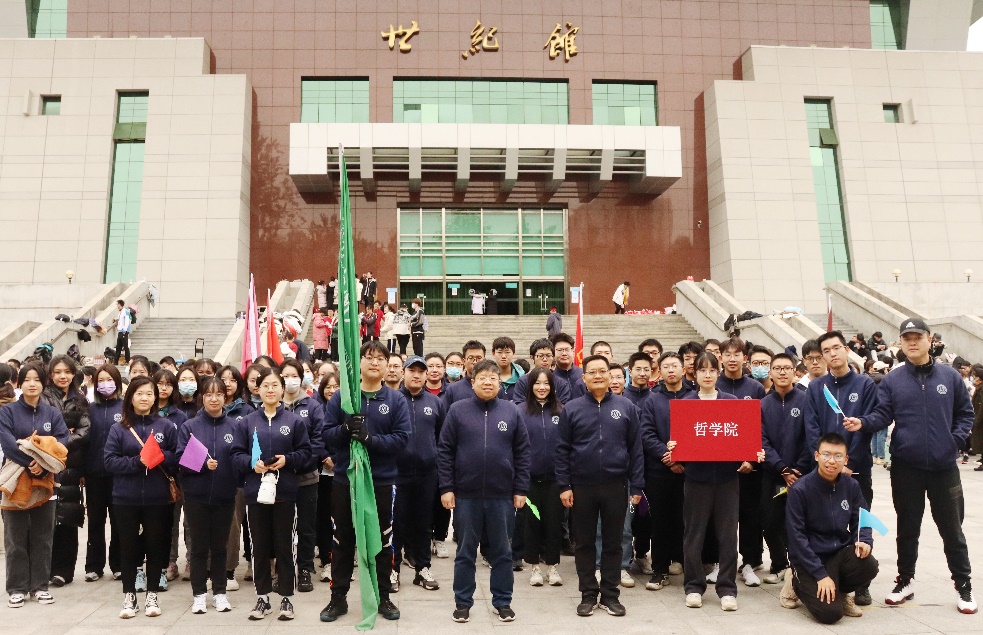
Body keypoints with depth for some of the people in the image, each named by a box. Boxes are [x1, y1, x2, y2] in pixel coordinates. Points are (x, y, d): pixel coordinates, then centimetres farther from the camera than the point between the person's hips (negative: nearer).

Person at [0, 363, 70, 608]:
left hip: (44, 480, 2)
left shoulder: (53, 413, 6)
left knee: (42, 536, 7)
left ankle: (40, 585, 17)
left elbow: (62, 442, -5)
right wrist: (29, 462, -25)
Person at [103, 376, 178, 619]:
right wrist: (137, 461, -18)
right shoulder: (119, 428, 2)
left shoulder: (166, 426, 2)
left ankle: (152, 595, 21)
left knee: (155, 545, 8)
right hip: (126, 498, 0)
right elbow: (110, 461, -5)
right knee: (129, 547, 8)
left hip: (158, 498, 0)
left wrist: (160, 456, -18)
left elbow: (178, 458, 1)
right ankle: (129, 596, 21)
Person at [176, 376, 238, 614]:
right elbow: (180, 459, -4)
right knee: (199, 546, 8)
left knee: (220, 546, 11)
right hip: (196, 495, 0)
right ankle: (199, 594, 21)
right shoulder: (189, 426, 0)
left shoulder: (234, 426, 0)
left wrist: (239, 484, -11)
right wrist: (202, 464, -19)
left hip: (225, 496, 1)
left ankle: (219, 592, 24)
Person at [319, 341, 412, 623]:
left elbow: (402, 438, -10)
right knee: (343, 541, 12)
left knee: (382, 541, 12)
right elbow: (326, 435, -3)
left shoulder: (396, 400, -2)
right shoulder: (341, 396, 0)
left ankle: (383, 596, 28)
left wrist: (369, 438, -23)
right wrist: (345, 429, -23)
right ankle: (338, 597, 27)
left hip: (381, 482, 0)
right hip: (344, 480, 1)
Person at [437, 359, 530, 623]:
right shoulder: (458, 410, -2)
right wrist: (446, 488, -5)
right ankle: (463, 602, 24)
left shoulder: (511, 411, 2)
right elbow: (444, 451, -1)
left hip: (502, 495, 1)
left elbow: (522, 452, 4)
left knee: (502, 552, 12)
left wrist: (521, 489, 1)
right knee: (465, 552, 11)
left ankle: (503, 601, 26)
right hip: (465, 495, -1)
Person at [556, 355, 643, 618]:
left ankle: (610, 594, 23)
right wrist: (564, 486, -5)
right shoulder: (572, 408, 0)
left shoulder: (626, 407, 2)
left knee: (613, 542, 10)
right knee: (584, 543, 10)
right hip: (581, 487, 0)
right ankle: (588, 594, 23)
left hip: (616, 486, 0)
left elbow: (636, 449, 2)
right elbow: (562, 450, 0)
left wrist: (636, 486, -1)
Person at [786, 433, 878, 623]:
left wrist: (864, 542, -16)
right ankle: (799, 584, 14)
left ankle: (841, 592, 7)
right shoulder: (800, 490, -15)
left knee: (869, 566, -27)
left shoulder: (852, 486, -1)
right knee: (830, 612, -21)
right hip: (810, 558, -5)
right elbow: (797, 537, -14)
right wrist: (821, 575, -17)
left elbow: (860, 522, 8)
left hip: (840, 553, 5)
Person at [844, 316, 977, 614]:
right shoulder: (892, 380, 1)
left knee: (951, 528, 10)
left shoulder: (950, 377, 4)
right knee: (908, 528, 12)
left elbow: (965, 413, 10)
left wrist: (957, 439, -4)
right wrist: (862, 423, -23)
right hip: (906, 467, 0)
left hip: (944, 466, 0)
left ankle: (964, 586, 26)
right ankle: (905, 581, 25)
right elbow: (882, 414, -5)